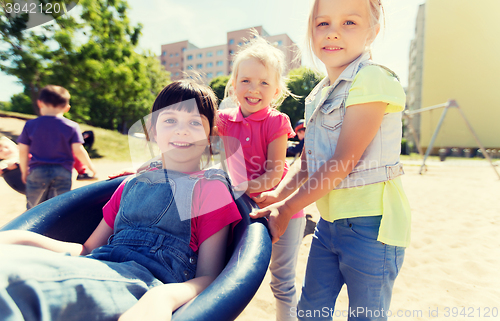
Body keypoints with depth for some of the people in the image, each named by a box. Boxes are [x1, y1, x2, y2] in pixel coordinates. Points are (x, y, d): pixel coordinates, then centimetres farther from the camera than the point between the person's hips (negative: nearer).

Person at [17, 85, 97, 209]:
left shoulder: (30, 125, 0)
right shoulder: (72, 126, -5)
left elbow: (23, 151, 2)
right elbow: (78, 151, -10)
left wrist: (24, 171, 16)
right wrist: (90, 165, 6)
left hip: (37, 172, 1)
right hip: (63, 173, -1)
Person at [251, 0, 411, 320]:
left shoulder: (373, 79, -15)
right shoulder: (318, 95, 10)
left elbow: (343, 162, -21)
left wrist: (286, 209, -15)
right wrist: (278, 194, -2)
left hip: (370, 223, -7)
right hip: (329, 220, 7)